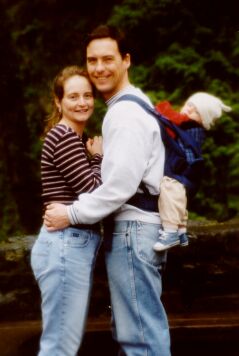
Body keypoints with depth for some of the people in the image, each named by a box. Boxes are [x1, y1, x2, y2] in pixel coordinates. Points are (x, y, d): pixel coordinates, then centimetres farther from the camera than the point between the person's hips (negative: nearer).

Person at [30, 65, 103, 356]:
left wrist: (94, 156, 1)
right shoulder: (63, 136, -12)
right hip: (66, 245, -10)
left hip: (75, 244, 10)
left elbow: (85, 190, 13)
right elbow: (93, 191, -16)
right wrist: (98, 158, -1)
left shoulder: (75, 139, 20)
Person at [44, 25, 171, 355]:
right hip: (137, 228, 11)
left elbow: (122, 184, -20)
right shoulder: (133, 106, 19)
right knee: (142, 329, 15)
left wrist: (72, 214, -12)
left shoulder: (125, 113, -13)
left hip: (132, 230, -11)